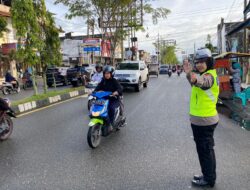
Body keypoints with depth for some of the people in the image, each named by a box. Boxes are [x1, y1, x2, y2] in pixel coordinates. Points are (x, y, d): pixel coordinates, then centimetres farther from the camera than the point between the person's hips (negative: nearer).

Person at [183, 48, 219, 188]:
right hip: (201, 120, 11)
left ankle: (209, 179, 19)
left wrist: (195, 79, -68)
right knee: (206, 149, 21)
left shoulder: (209, 76, -21)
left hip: (204, 120, -11)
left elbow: (203, 82, -48)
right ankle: (208, 176, 36)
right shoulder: (207, 75, 11)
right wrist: (190, 73, 16)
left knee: (205, 150, 3)